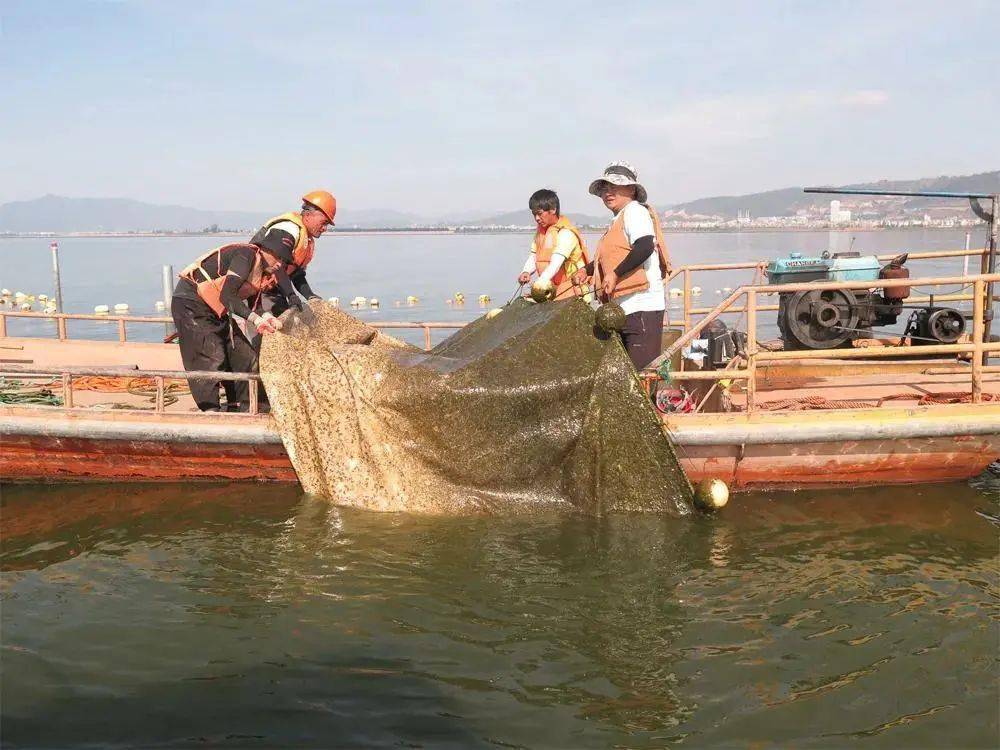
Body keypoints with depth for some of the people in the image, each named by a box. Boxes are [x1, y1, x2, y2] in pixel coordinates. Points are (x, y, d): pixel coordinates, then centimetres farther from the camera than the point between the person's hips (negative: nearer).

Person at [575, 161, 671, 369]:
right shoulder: (618, 220, 22)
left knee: (642, 370, -12)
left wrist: (615, 274, -22)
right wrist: (587, 270, 23)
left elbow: (645, 247, -24)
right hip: (624, 309, 11)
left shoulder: (634, 210, -8)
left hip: (641, 307, -11)